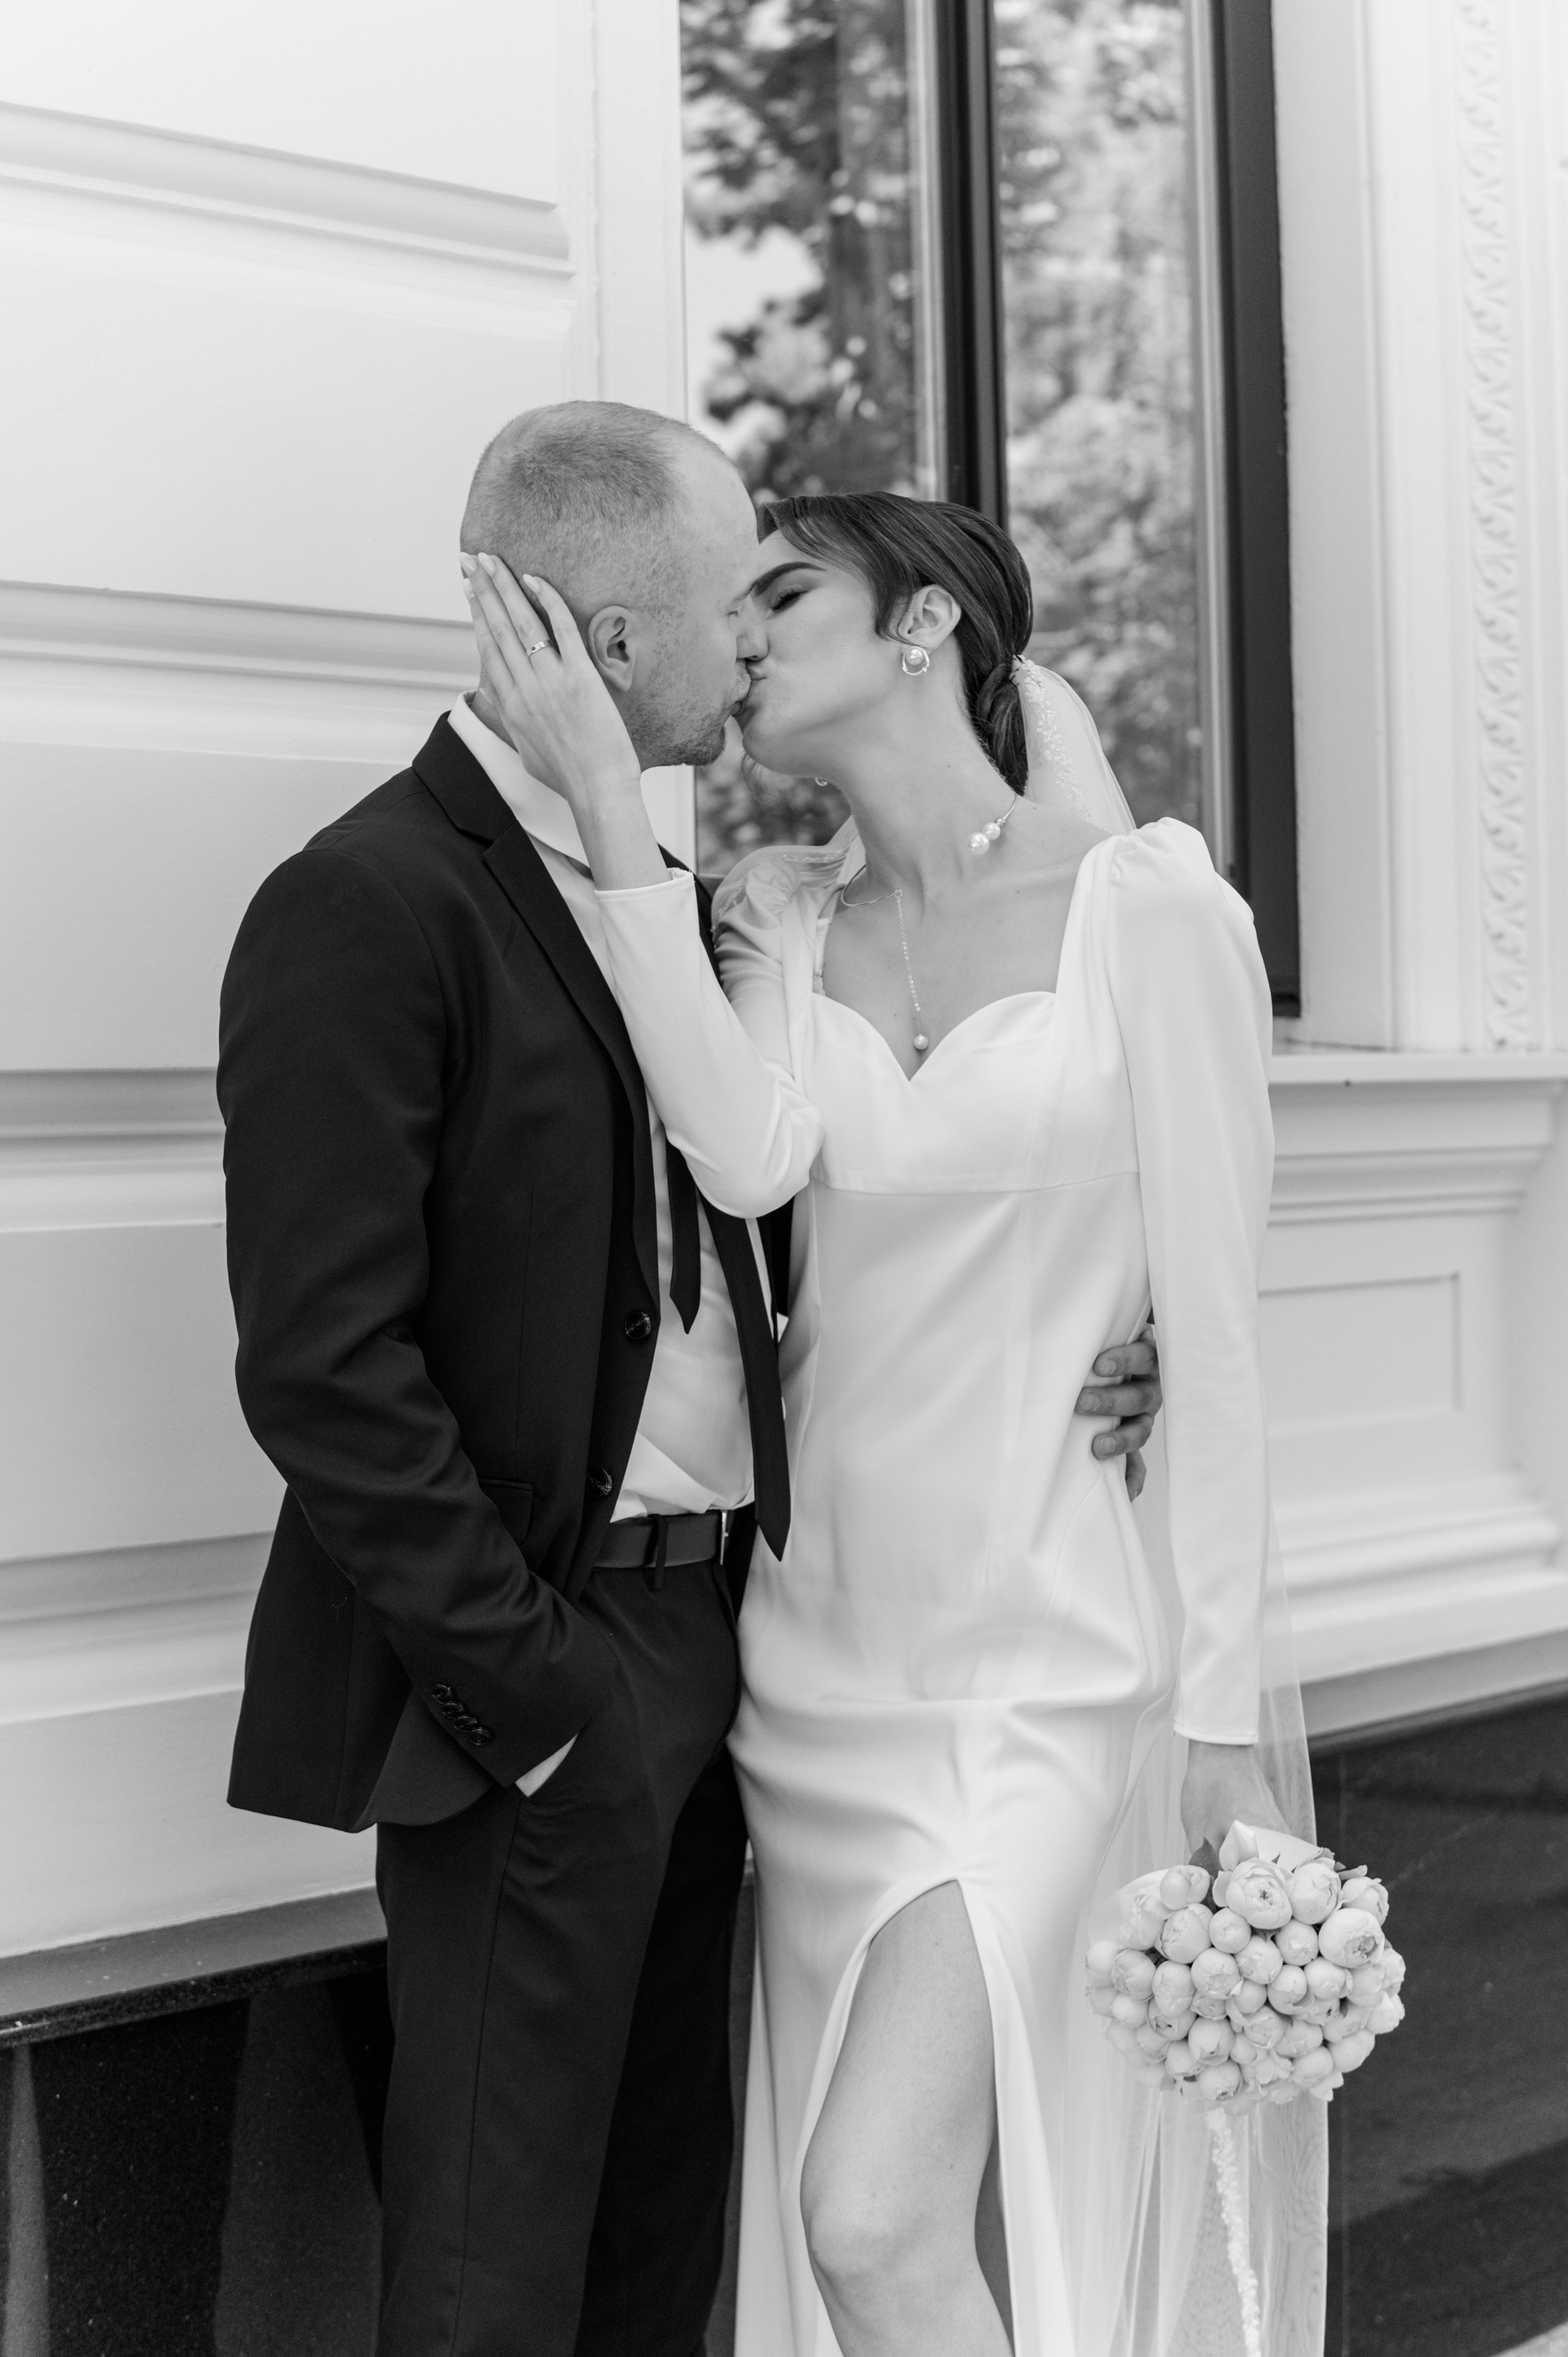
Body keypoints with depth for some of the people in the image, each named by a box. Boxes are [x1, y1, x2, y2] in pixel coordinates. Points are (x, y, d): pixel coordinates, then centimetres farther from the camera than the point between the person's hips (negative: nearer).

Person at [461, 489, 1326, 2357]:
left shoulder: (1147, 906, -6)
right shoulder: (788, 924, 7)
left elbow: (1211, 1328, -7)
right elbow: (748, 1155, -14)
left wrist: (1226, 1711, -9)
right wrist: (606, 798, -16)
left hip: (1056, 1656, -5)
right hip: (830, 1650, 5)